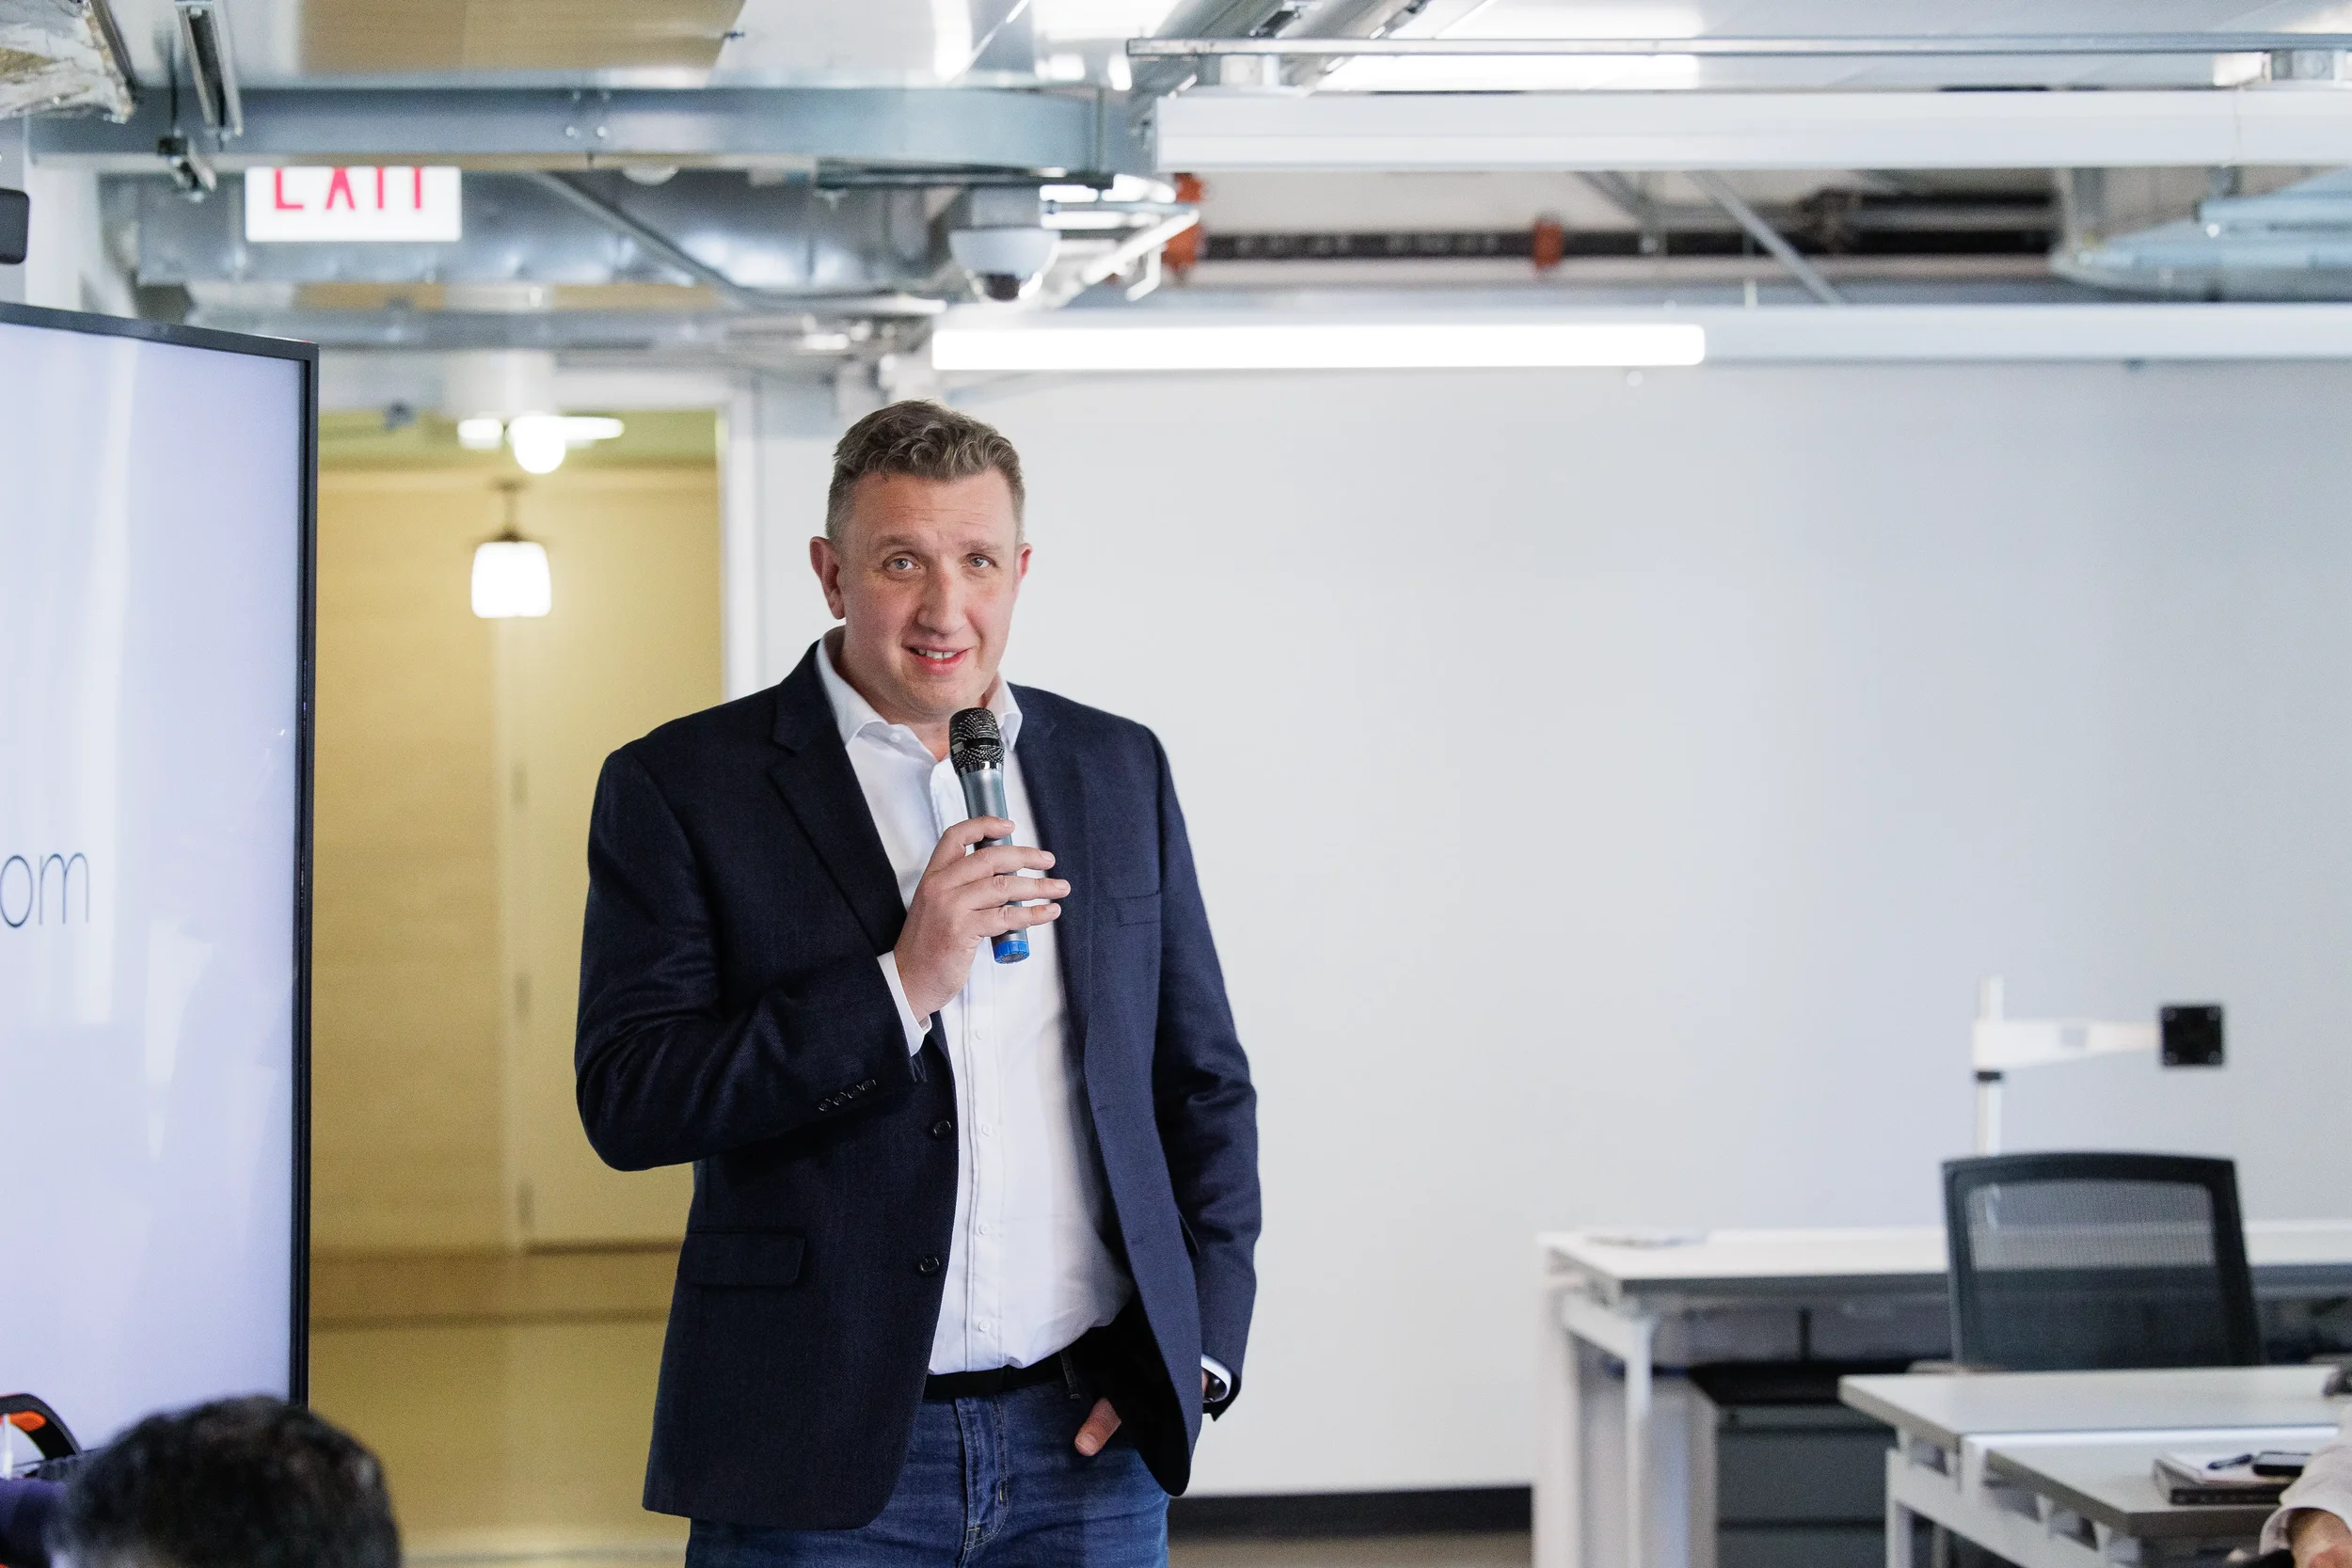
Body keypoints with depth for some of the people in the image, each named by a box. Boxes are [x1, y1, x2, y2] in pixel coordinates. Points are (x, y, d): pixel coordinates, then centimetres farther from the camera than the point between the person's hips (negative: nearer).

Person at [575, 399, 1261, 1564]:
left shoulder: (1118, 770, 10)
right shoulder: (682, 787, -2)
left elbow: (1205, 1086, 15)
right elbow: (627, 1104, -11)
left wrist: (1199, 1347, 4)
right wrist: (902, 982, -18)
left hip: (1088, 1438, 3)